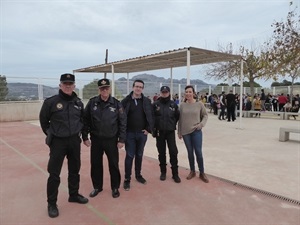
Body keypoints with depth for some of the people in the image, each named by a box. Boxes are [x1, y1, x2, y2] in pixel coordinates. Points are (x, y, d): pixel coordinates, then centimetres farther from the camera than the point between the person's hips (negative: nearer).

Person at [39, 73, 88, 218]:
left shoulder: (78, 103, 2)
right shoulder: (51, 102, -11)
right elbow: (43, 120, 1)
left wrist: (79, 131, 11)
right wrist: (50, 134, 5)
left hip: (74, 141, 4)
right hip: (58, 142, -4)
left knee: (74, 170, 15)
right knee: (54, 173, 1)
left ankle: (74, 195, 34)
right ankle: (51, 204, 18)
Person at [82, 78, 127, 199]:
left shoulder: (116, 104, -6)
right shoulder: (92, 103, -3)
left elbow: (122, 122, -4)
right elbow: (86, 120, 2)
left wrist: (121, 139, -6)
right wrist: (85, 137, 0)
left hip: (111, 140, -1)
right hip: (96, 140, 2)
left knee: (113, 165, 7)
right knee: (95, 164, 11)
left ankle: (115, 187, 26)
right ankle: (97, 187, 30)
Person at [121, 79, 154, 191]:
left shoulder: (147, 101, 1)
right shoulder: (125, 101, -4)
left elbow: (151, 116, 2)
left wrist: (149, 129, -4)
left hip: (142, 133, 2)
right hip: (129, 133, -2)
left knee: (139, 155, 15)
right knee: (129, 156, 3)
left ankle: (138, 175, 31)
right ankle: (127, 179, 14)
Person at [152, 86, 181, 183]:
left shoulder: (173, 104, 1)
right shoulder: (155, 104, -3)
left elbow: (177, 116, 12)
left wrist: (172, 124, 7)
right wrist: (153, 128, 0)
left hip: (170, 132, 0)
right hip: (159, 132, 0)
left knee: (173, 152, -2)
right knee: (161, 152, 10)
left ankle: (175, 173, 10)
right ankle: (163, 172, 24)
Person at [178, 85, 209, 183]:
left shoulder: (199, 104, -4)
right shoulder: (182, 105, 1)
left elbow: (205, 115, 5)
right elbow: (180, 119, 5)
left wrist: (201, 124, -12)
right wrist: (179, 132, 6)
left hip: (196, 131, -2)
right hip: (185, 132, 2)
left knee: (198, 152, -2)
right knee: (190, 152, 11)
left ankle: (202, 173, 14)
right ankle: (192, 171, 26)